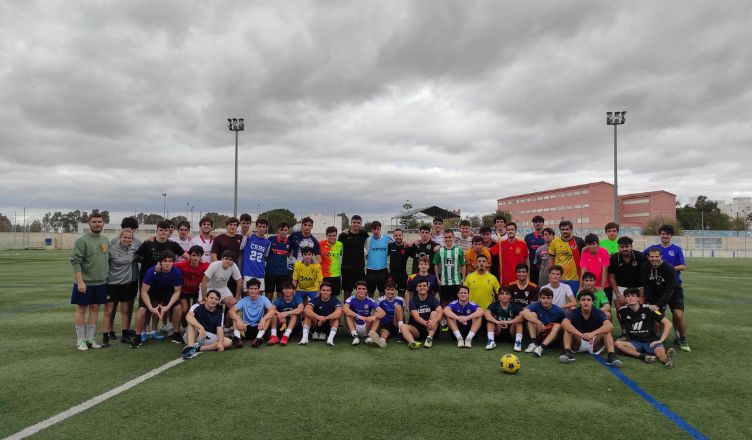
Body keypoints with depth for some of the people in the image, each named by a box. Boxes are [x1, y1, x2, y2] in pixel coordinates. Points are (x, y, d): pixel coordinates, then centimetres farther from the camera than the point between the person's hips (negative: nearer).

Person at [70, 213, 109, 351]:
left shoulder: (105, 240, 9)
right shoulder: (82, 240, -10)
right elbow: (75, 261, -14)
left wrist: (108, 277, 14)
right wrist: (80, 281, -19)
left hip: (101, 283, 6)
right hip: (85, 283, -6)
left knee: (95, 309, 11)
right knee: (81, 310, 4)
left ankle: (90, 339, 20)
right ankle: (80, 340, 14)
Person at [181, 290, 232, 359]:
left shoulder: (219, 314, 1)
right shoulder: (197, 307, -7)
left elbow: (220, 329, -11)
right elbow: (188, 316, -29)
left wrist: (220, 342, -32)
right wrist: (200, 327, -45)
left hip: (209, 339, 2)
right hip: (193, 338, -2)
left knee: (228, 342, -21)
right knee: (192, 322, -27)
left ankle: (198, 348, -28)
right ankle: (190, 347, -43)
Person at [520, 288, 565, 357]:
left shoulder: (558, 310, -8)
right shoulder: (536, 306, -11)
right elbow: (524, 312, -31)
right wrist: (539, 323, -37)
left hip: (551, 338, 0)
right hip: (537, 334, 0)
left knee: (558, 325, -27)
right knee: (532, 314, -18)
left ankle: (541, 347, -38)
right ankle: (533, 343, -22)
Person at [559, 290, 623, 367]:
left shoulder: (598, 313, -11)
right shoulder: (574, 312, -13)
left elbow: (610, 326, -32)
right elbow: (564, 323, -35)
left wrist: (593, 333, -48)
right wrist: (581, 335, -48)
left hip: (595, 345, 1)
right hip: (578, 344, 0)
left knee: (606, 330, -23)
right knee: (568, 328, -25)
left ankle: (611, 355, -37)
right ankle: (567, 352, -36)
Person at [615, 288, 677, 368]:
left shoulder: (648, 309, -9)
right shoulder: (623, 311, -1)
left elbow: (668, 324, -7)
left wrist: (661, 340, -12)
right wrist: (628, 338, 9)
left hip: (651, 341, -2)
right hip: (635, 343, 3)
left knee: (660, 352, -37)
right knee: (618, 343, -30)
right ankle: (644, 356, -38)